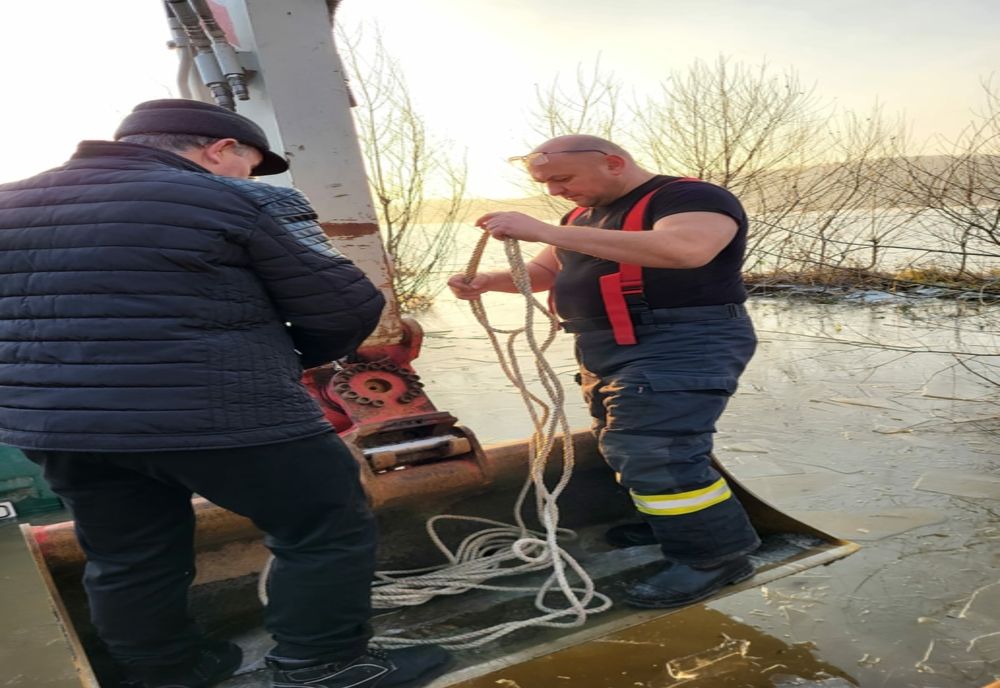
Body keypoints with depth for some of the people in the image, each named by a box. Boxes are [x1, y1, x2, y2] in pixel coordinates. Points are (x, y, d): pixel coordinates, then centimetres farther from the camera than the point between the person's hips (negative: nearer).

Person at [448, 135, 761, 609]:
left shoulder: (690, 197, -13)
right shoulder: (585, 215, 16)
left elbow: (686, 249, -33)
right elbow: (544, 272, 22)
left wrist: (545, 231, -36)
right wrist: (488, 281, -2)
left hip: (682, 347, -9)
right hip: (609, 352, 10)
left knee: (655, 454, -16)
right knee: (628, 450, 17)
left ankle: (716, 556, -3)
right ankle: (667, 523, 35)